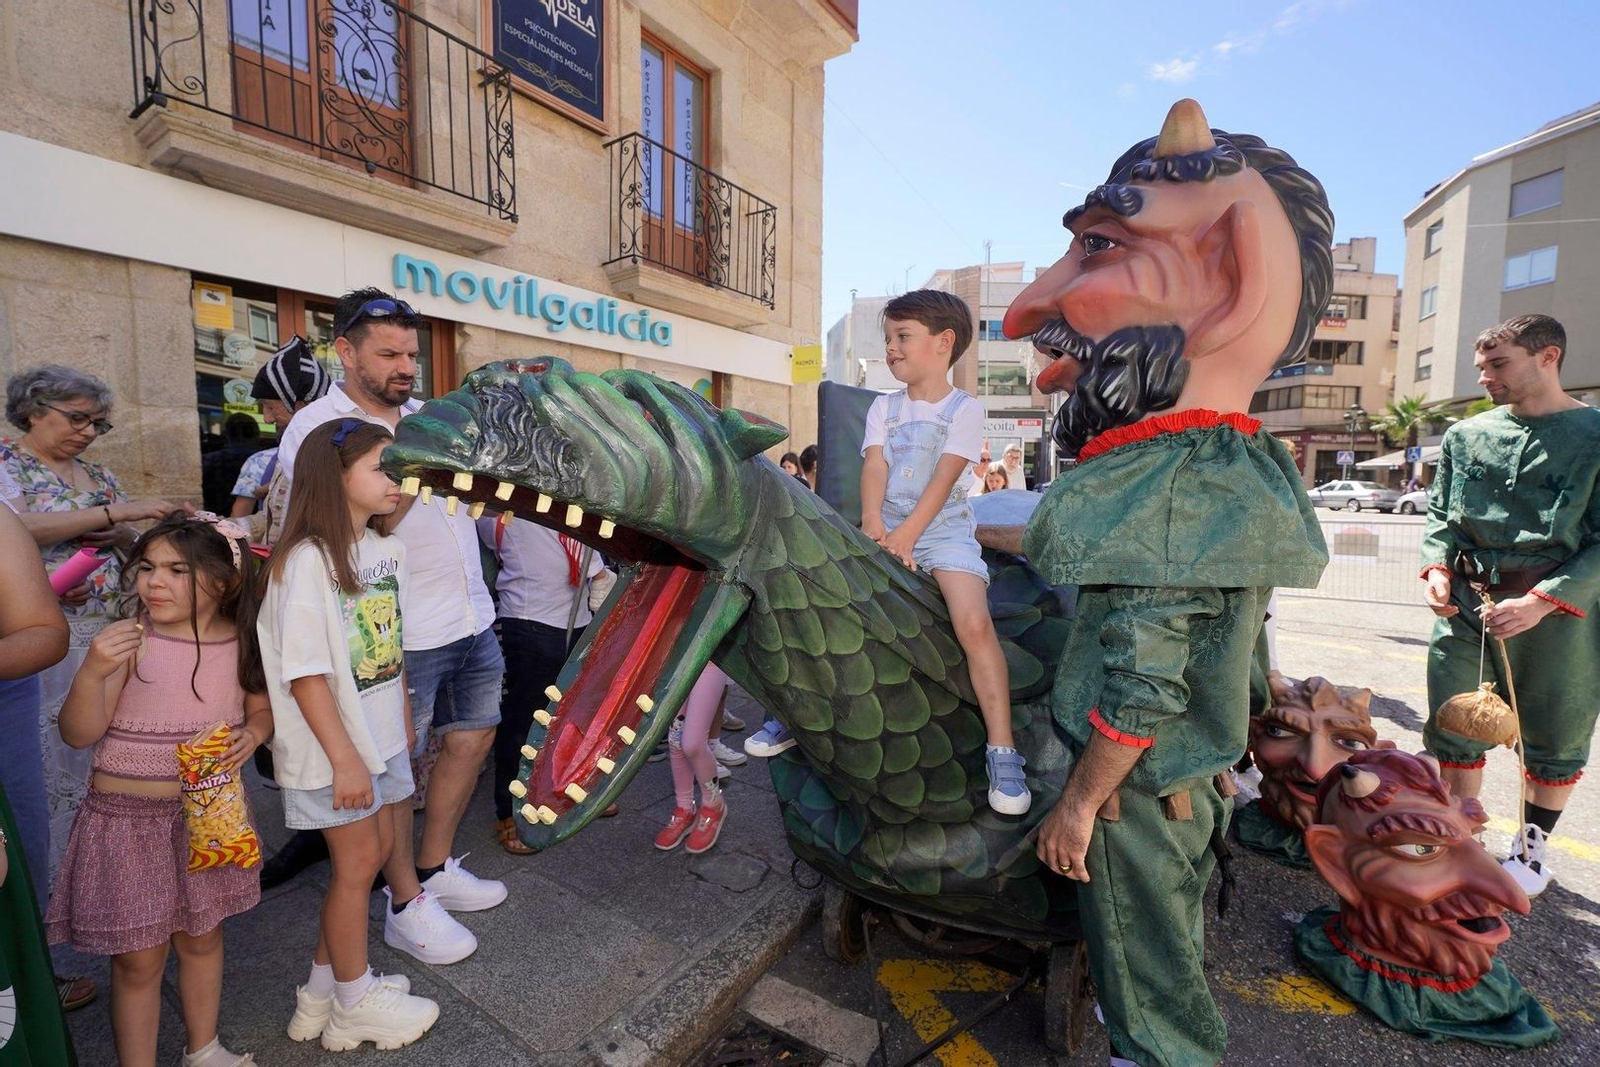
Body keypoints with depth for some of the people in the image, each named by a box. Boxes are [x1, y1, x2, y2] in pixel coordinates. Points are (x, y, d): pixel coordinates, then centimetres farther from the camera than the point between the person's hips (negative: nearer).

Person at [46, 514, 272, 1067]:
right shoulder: (129, 638, -15)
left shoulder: (243, 642, -7)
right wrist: (92, 671, -29)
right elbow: (79, 734, -13)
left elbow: (261, 708, 7)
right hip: (128, 819, -3)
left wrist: (251, 735, -14)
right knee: (138, 959, 9)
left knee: (201, 937, 21)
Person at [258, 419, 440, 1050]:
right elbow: (306, 674, -20)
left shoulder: (388, 551, 3)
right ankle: (354, 1005, 31)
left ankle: (323, 990, 39)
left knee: (374, 853, 17)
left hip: (381, 737, 7)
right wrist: (344, 759, -19)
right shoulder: (307, 560, -19)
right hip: (335, 749, -7)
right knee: (357, 865, 7)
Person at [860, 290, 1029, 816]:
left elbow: (943, 478, -11)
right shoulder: (883, 407, 13)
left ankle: (1002, 750, -14)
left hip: (942, 529, -4)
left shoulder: (965, 409, 1)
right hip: (886, 527, 4)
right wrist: (873, 523, -19)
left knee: (974, 622, -26)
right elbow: (874, 466, -1)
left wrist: (907, 533, -22)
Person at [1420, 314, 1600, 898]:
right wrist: (1437, 568, -6)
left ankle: (1532, 848, 32)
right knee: (1453, 729, 8)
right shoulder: (1466, 435, 6)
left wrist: (1541, 601, -19)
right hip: (1466, 603, 3)